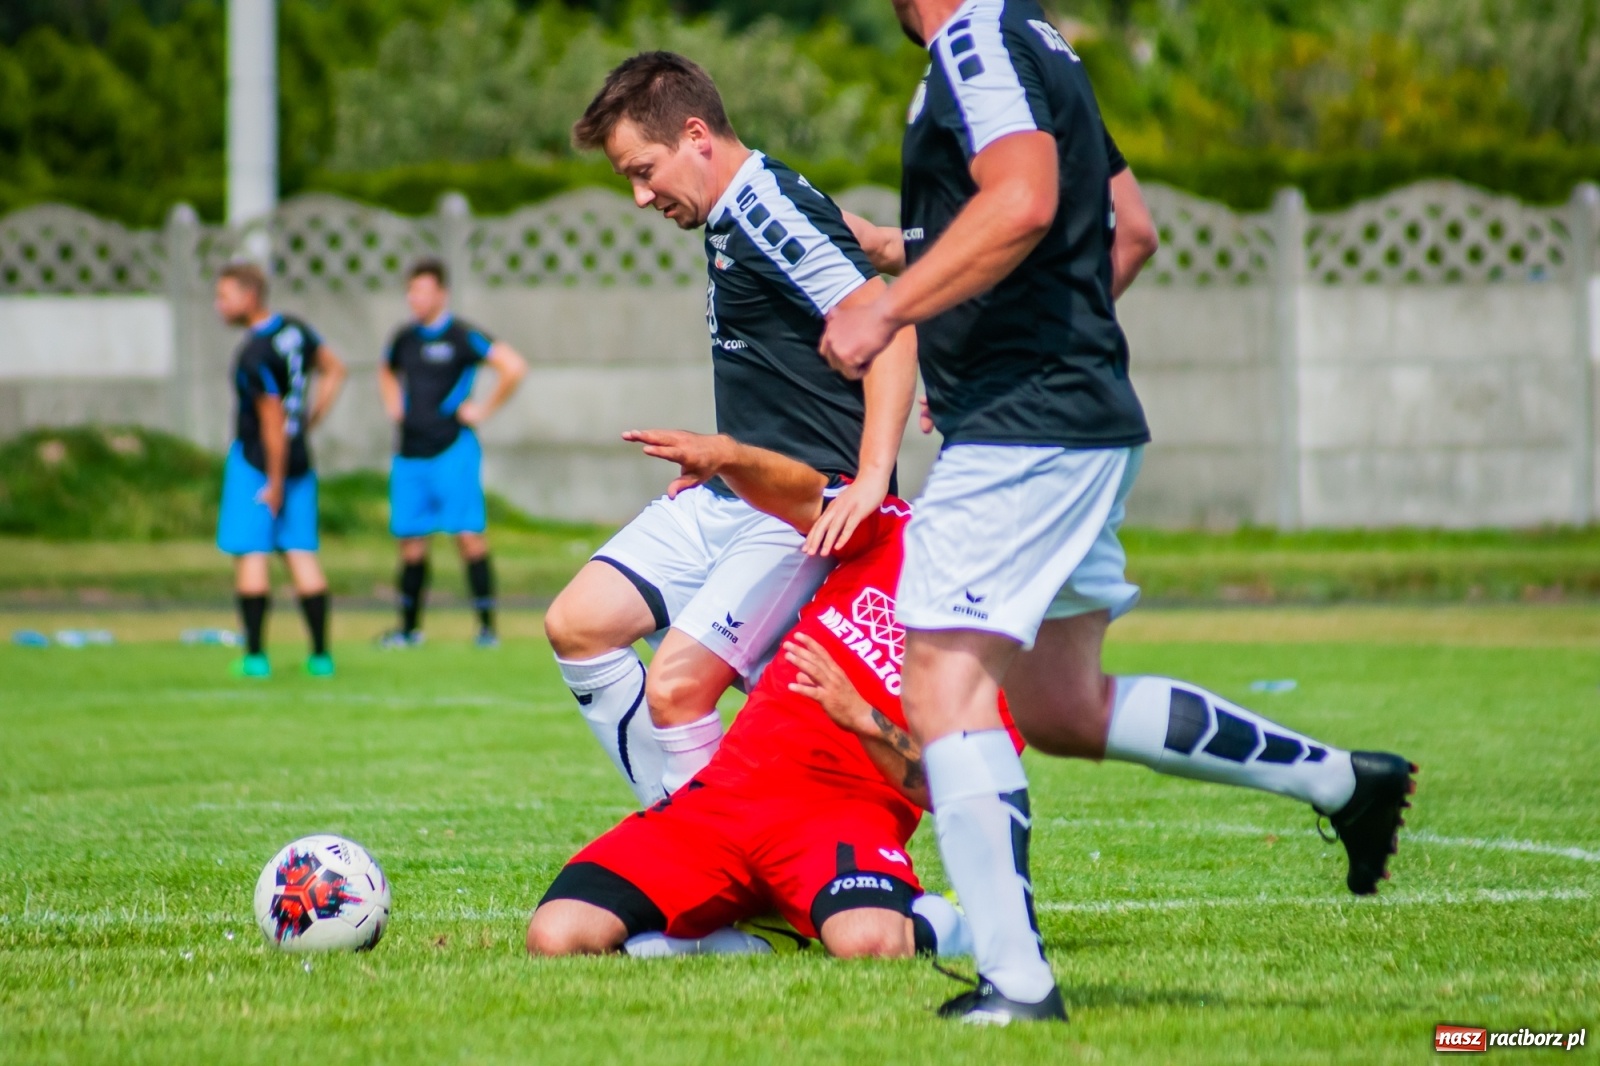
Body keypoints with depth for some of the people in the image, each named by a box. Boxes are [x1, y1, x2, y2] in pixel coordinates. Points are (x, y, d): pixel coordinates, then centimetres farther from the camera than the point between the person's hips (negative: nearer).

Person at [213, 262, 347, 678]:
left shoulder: (254, 356, -22)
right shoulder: (295, 329, 3)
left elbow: (273, 424, -21)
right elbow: (334, 370, 18)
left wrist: (276, 483, -15)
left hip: (257, 460, -8)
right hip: (299, 457, 8)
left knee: (250, 554, 0)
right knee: (301, 553, 8)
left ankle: (255, 655, -1)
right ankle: (321, 654, 7)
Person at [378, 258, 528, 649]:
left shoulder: (462, 336, -8)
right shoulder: (405, 338, 12)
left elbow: (513, 367, -16)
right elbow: (388, 372, 35)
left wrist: (485, 409, -12)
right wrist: (394, 405, 18)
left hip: (452, 450, -6)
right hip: (410, 452, 6)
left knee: (468, 535, -9)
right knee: (410, 538, 8)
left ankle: (487, 626, -6)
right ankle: (409, 628, 19)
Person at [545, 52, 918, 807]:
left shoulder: (771, 211, -16)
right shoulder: (729, 222, 14)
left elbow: (886, 325, -26)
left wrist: (871, 480, -32)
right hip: (729, 497, 10)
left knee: (675, 686, -18)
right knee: (578, 625, 2)